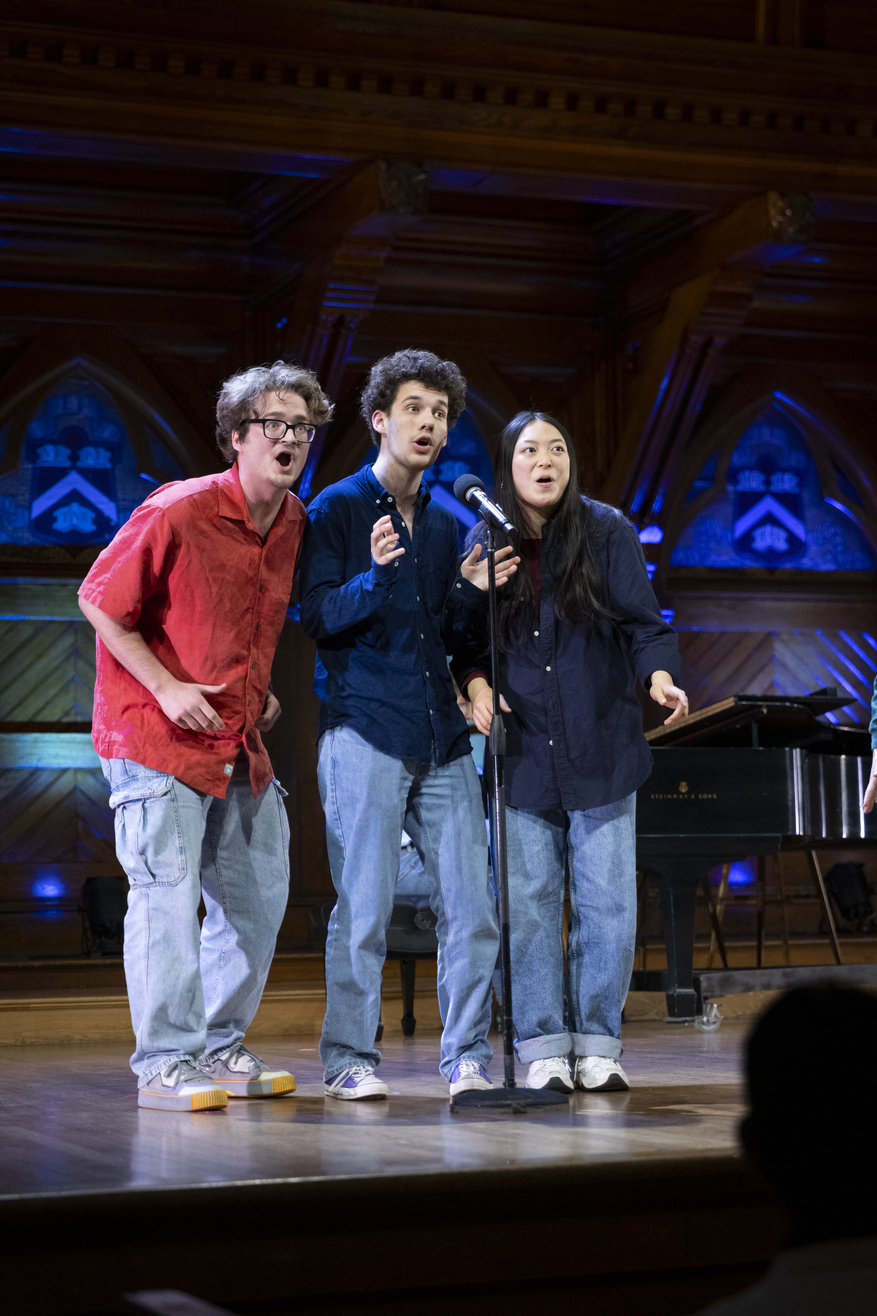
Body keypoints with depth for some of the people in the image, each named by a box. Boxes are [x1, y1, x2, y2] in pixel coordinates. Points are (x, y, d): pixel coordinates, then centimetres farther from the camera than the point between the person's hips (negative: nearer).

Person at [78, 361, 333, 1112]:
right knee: (166, 893, -10)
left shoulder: (294, 522, 6)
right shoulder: (177, 512, -16)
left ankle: (218, 1047, 23)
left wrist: (260, 690, 10)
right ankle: (165, 1063, -2)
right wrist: (166, 687, -15)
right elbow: (100, 602, -10)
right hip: (158, 738, -8)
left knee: (259, 894, 11)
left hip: (240, 740, 8)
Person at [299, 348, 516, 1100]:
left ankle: (468, 1059, 9)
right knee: (363, 907, -4)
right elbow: (318, 619, -7)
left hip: (443, 738, 5)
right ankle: (349, 1060, 6)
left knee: (472, 906, 1)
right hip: (365, 732, -5)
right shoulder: (337, 510, 2)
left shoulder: (446, 524, 19)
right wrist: (376, 577, -24)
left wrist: (472, 593, 1)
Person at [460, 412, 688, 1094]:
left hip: (602, 750, -1)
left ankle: (599, 1044, 12)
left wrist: (660, 675, -23)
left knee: (608, 902, 0)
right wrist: (477, 682, -11)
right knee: (529, 903, 1)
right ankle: (544, 1047, 10)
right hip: (523, 752, 1)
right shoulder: (485, 541, 4)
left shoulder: (607, 531, -1)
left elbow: (644, 622, -4)